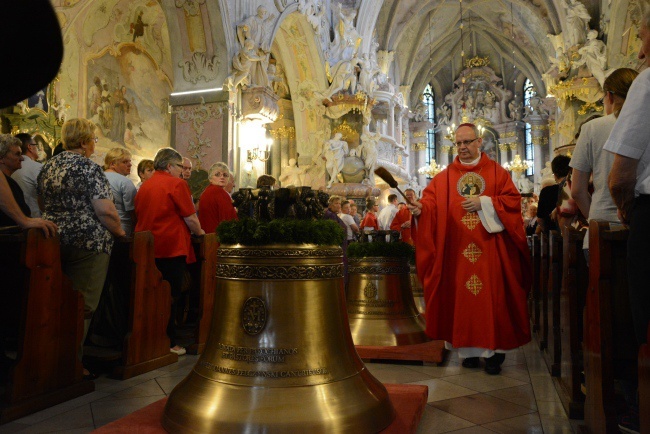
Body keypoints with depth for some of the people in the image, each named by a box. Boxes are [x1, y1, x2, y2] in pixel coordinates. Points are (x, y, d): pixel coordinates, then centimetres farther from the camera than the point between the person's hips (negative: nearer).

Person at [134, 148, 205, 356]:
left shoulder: (145, 185, 12)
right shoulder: (176, 183, -8)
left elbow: (139, 215, 20)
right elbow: (190, 217, -9)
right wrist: (199, 232, 9)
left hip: (147, 246, 7)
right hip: (172, 247, -7)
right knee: (170, 297, 1)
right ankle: (168, 343, 7)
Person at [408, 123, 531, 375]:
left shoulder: (497, 172, 9)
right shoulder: (444, 178, 10)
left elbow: (513, 200, -1)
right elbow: (431, 202, 0)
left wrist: (484, 203, -13)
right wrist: (421, 209, -22)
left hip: (490, 250, -1)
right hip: (457, 251, 1)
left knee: (492, 297, -1)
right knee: (462, 299, 3)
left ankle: (494, 349, 10)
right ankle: (469, 348, 13)